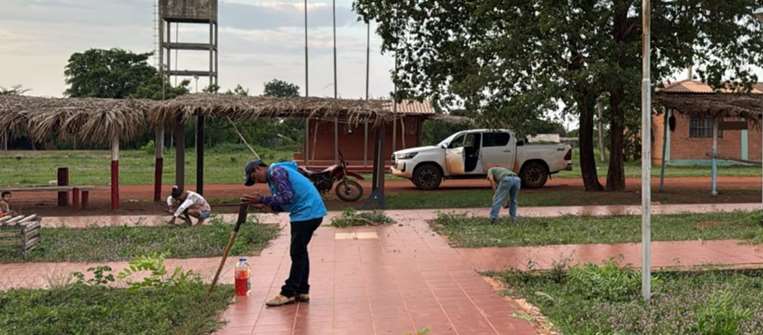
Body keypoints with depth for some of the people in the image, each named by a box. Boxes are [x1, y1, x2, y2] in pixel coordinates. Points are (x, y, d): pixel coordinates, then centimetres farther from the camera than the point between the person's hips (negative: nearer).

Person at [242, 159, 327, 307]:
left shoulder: (276, 172, -11)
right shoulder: (274, 175, 20)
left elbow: (287, 197, -22)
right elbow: (285, 205, 17)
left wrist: (262, 200, -17)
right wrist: (265, 205, 3)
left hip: (307, 212, -11)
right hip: (309, 212, 11)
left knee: (297, 253, -6)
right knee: (300, 252, 15)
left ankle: (288, 293, -1)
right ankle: (302, 291, 21)